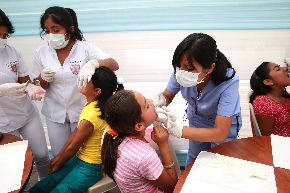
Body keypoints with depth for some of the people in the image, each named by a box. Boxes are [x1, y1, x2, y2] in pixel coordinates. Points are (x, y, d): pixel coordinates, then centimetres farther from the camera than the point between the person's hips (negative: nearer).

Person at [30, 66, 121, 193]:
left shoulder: (91, 116, -30)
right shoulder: (91, 104, -5)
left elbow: (72, 148, -15)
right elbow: (74, 134, 4)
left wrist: (57, 165, 2)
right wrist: (58, 158, 6)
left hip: (89, 168, -7)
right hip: (79, 158, 8)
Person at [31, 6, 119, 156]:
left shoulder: (85, 48, -13)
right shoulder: (41, 52, -4)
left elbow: (114, 65, -23)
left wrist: (94, 63, -43)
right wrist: (43, 78, -20)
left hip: (82, 111, -2)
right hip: (55, 113, 3)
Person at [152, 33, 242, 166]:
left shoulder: (228, 83, -40)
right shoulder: (181, 72, -31)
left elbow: (220, 133, -36)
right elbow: (167, 96, -11)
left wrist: (174, 129, -45)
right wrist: (158, 100, -37)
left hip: (224, 129, -3)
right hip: (196, 123, 3)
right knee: (191, 167, 24)